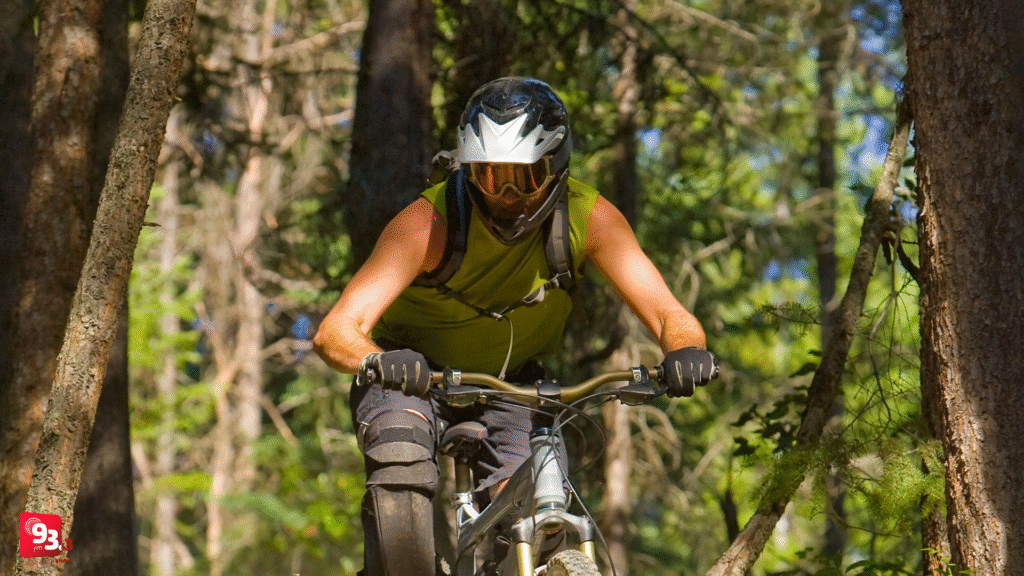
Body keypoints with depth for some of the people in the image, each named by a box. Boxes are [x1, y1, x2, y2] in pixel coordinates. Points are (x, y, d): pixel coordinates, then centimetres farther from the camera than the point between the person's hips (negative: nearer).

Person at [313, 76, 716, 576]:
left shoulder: (589, 218, -22)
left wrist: (685, 348, -52)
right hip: (412, 376, -2)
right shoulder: (429, 222, -30)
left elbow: (668, 314, -27)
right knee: (402, 462, -34)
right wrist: (378, 361, -60)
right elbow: (335, 332, -37)